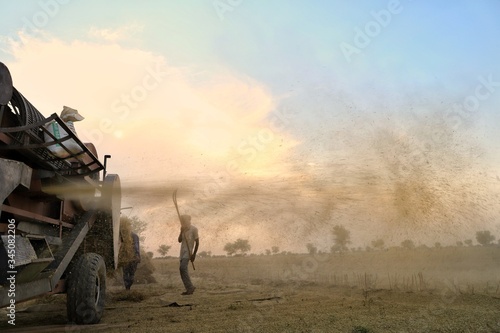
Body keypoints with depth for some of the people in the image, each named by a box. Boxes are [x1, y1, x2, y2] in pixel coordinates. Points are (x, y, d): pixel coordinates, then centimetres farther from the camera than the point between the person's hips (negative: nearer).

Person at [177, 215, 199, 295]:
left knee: (182, 268, -20)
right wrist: (181, 231, -3)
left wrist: (194, 254, -12)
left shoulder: (193, 229, -6)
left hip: (188, 252, -8)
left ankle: (190, 288, -15)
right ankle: (189, 288, 12)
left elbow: (197, 242, -7)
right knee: (182, 269, 6)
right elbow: (179, 240, 10)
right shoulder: (183, 229, 15)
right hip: (182, 252, 8)